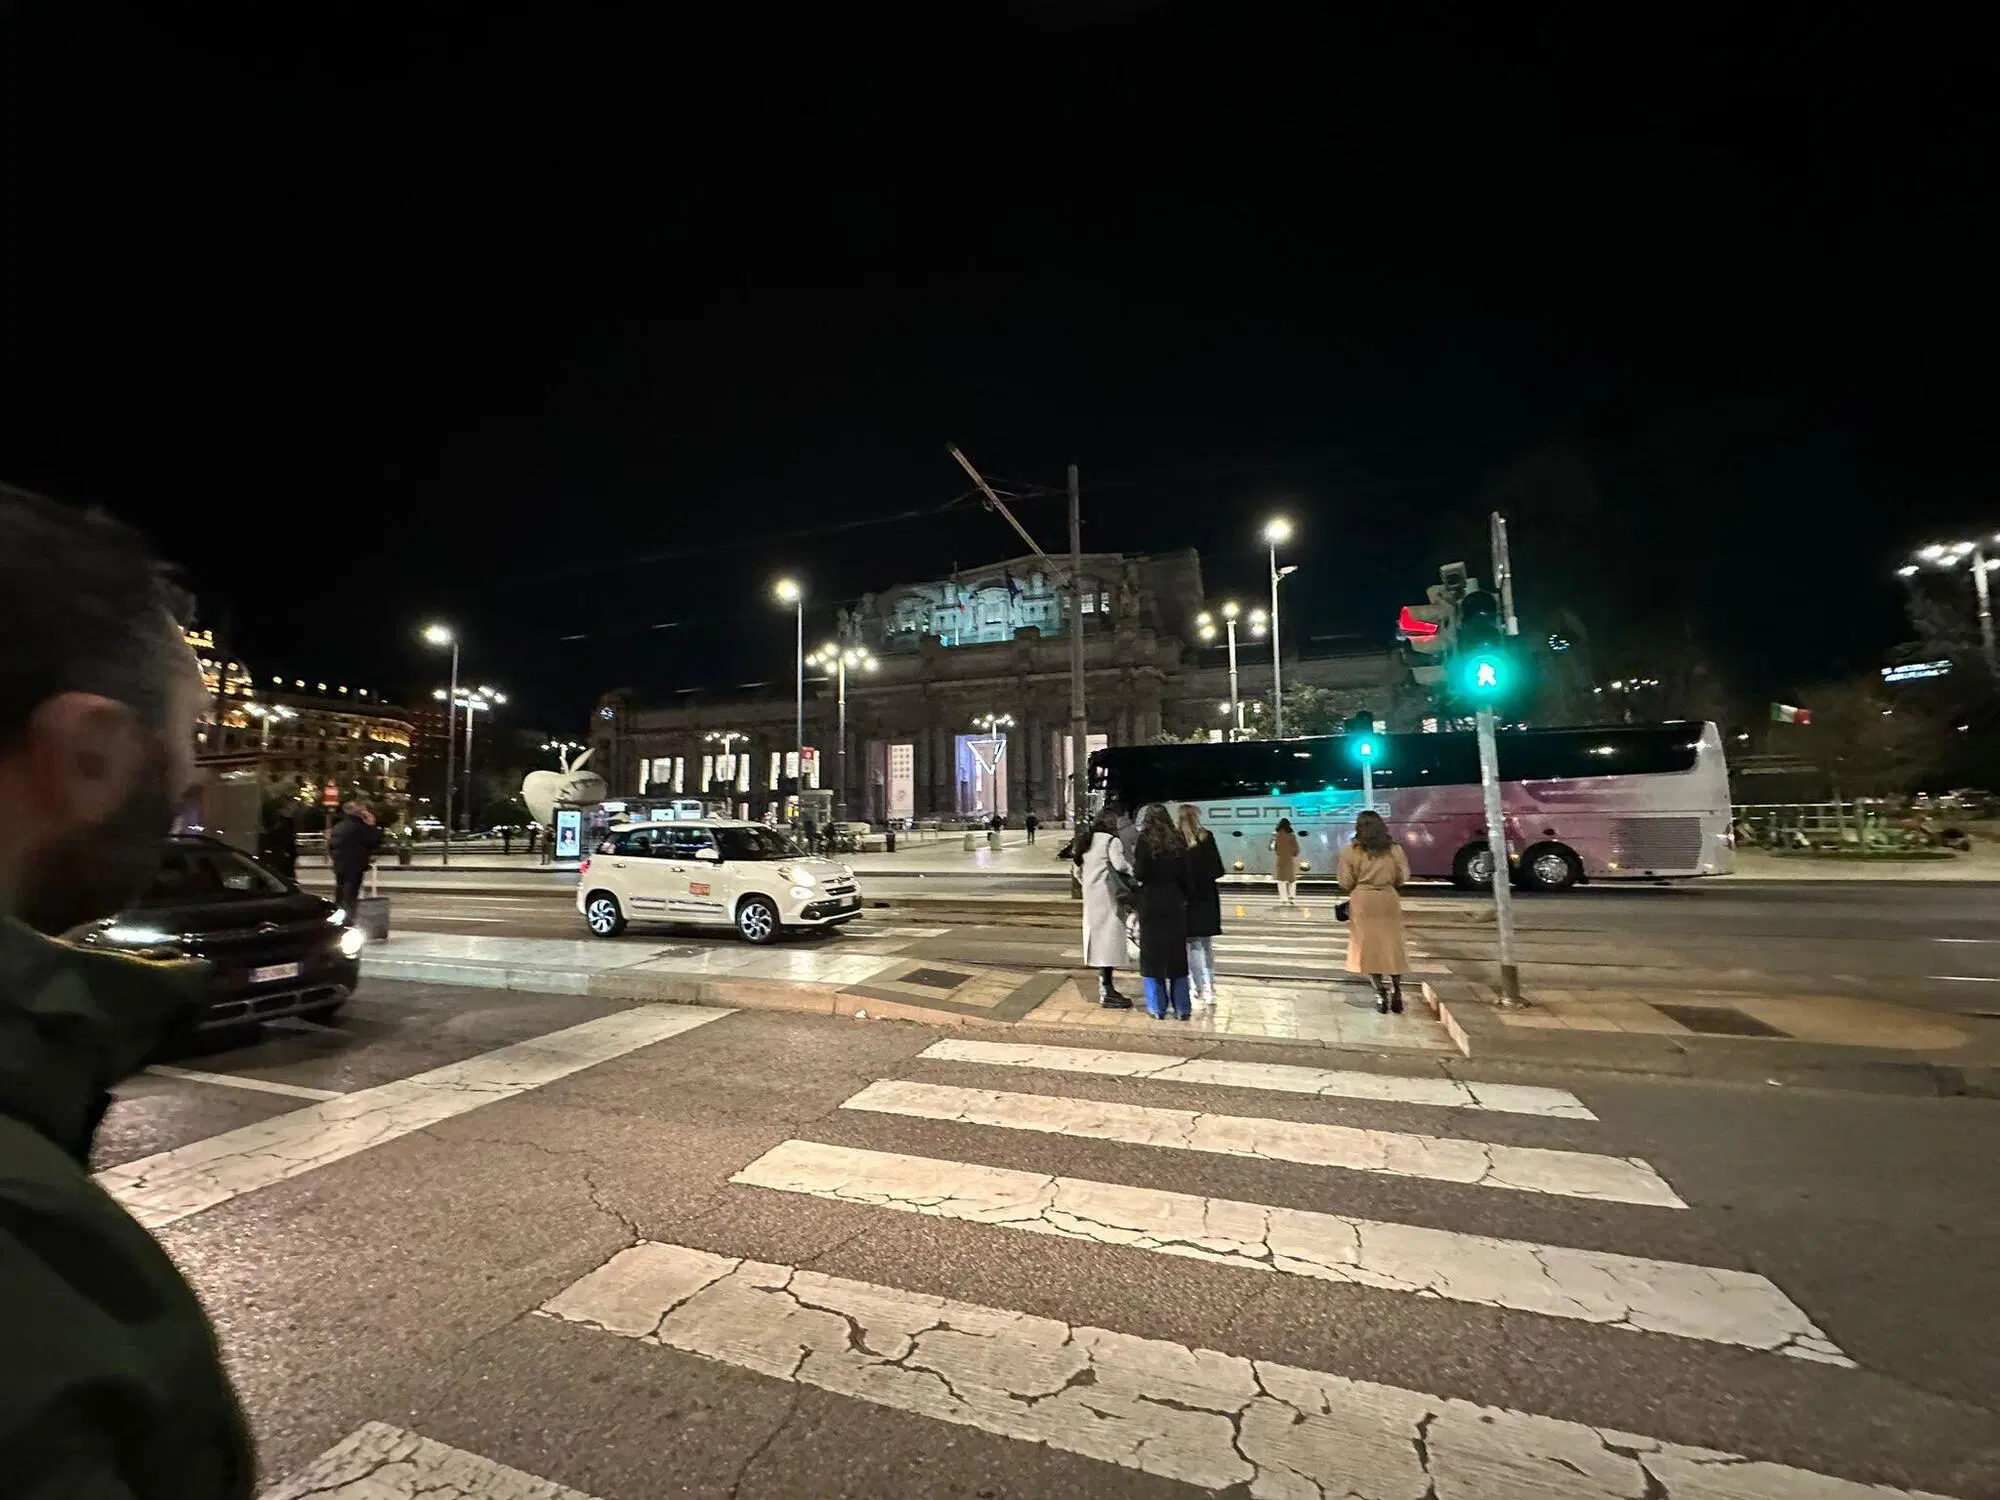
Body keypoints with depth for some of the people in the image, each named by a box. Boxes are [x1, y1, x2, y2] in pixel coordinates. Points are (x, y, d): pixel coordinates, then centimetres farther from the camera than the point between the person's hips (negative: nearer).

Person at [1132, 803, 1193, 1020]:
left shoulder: (1145, 840, -9)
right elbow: (1185, 874, 3)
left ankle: (1157, 1008, 8)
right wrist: (1184, 896, 16)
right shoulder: (1178, 840, 2)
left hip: (1151, 903, -4)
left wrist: (1134, 866, 7)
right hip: (1175, 903, 4)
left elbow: (1140, 873, -13)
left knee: (1152, 955, 6)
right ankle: (1181, 1008, 15)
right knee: (1177, 955, 11)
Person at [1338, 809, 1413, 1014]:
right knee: (1392, 946, 11)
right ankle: (1396, 993, 12)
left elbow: (1345, 883, -5)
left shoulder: (1352, 851, -6)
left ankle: (1381, 992, 1)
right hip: (1388, 900, 2)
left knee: (1369, 946, 4)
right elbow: (1402, 878, 5)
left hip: (1363, 901, -2)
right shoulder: (1394, 849, 0)